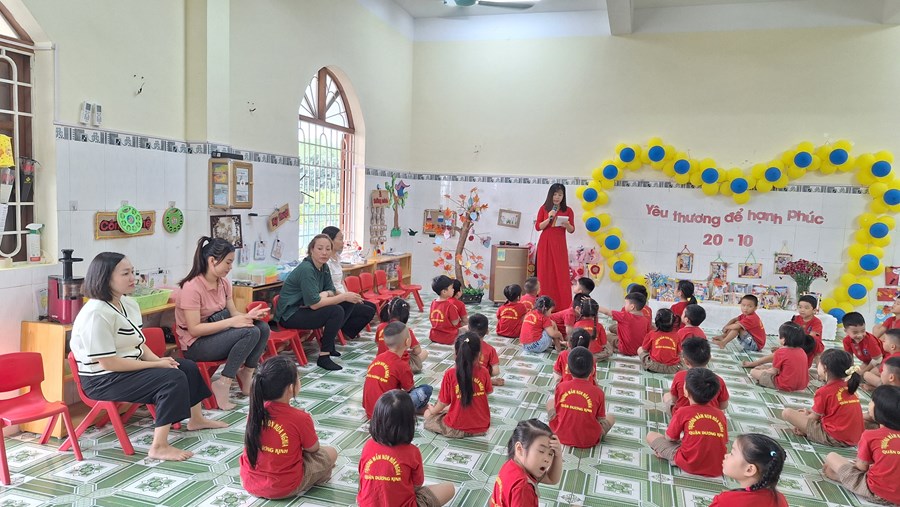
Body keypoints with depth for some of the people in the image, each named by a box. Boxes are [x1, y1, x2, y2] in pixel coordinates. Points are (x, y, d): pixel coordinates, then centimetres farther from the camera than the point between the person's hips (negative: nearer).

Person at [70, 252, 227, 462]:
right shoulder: (96, 314, -25)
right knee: (174, 379, -24)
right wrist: (155, 365, -20)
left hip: (129, 367, 10)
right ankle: (159, 447, -19)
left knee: (187, 367, 13)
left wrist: (158, 359, -8)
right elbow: (108, 363, -26)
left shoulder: (129, 304, 5)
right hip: (103, 379, -10)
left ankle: (196, 419, 35)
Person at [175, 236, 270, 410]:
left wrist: (248, 316, -16)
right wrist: (231, 322, -29)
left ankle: (246, 376, 1)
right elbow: (194, 329, -25)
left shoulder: (223, 283, 2)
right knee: (250, 332, -26)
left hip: (218, 333, 8)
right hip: (196, 345, -8)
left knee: (262, 328, -12)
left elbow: (233, 313, 6)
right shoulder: (192, 287, -22)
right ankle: (223, 384, -17)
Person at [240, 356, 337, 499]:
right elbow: (313, 449, -5)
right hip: (283, 488, -5)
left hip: (249, 482, 5)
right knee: (331, 453, 10)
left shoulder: (254, 411, -9)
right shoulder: (300, 418, -23)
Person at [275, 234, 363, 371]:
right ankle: (323, 357, -17)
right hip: (290, 315, -9)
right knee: (336, 311, -26)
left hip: (304, 308, 9)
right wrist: (344, 296, -24)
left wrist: (324, 294, -17)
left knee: (349, 303, 1)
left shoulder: (324, 267, 1)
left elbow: (331, 290, 8)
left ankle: (328, 340, 10)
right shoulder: (306, 269, -25)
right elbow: (314, 304, -28)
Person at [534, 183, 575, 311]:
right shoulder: (544, 208, 3)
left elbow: (572, 230, 5)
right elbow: (537, 227, -1)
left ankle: (563, 306, 2)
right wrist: (549, 218, -15)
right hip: (545, 244, 0)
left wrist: (567, 224, -16)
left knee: (561, 274, -2)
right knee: (545, 274, 2)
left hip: (560, 245, 0)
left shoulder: (568, 211, 3)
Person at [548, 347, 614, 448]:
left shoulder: (560, 386, -10)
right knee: (611, 418, 24)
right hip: (588, 441, 0)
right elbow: (601, 420, -5)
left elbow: (556, 411, 1)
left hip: (561, 436, 0)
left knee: (550, 402, 22)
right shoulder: (598, 392, -13)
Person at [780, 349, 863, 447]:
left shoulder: (823, 391, -11)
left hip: (833, 438, -8)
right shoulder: (849, 387, 9)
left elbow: (814, 418, -3)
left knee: (787, 413, -10)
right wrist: (811, 412, 21)